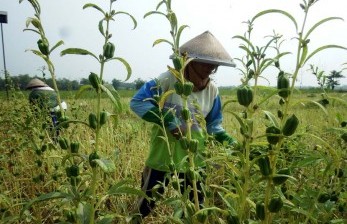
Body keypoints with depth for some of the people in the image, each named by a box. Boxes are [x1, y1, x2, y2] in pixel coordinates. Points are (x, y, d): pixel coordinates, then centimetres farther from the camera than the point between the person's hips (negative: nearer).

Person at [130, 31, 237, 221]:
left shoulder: (212, 90, -1)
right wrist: (166, 118, -28)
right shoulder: (168, 80, -17)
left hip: (194, 158, 4)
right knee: (148, 201, 17)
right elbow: (136, 102, -17)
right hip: (162, 155, -3)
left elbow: (213, 125, 8)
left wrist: (227, 140, -10)